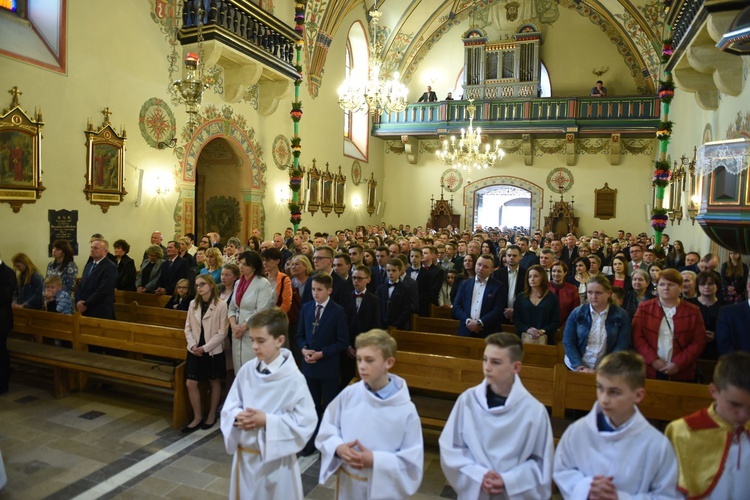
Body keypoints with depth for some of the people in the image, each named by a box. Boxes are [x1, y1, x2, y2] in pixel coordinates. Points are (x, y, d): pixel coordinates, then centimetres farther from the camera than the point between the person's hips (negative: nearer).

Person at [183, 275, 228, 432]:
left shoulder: (221, 305, -12)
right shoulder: (193, 304, 4)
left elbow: (222, 332, -13)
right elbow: (188, 327, 6)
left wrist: (205, 347, -16)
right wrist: (192, 345, -9)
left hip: (213, 350, -4)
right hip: (195, 350, 4)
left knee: (214, 383, 10)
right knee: (190, 383, 2)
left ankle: (212, 415, 27)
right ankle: (197, 417, 17)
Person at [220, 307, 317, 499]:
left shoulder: (293, 378, -20)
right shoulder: (246, 371, -6)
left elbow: (306, 421, -19)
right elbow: (229, 407, 4)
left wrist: (267, 420, -22)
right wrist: (238, 416, -18)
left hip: (276, 459, -4)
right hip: (245, 456, 5)